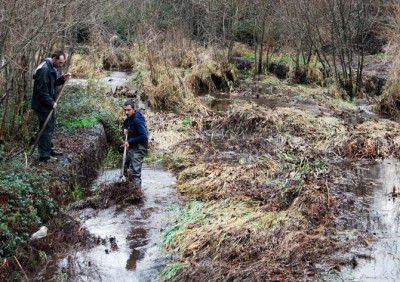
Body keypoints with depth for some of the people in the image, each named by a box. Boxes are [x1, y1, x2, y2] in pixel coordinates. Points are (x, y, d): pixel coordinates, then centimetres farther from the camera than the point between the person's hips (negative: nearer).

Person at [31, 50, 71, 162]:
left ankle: (49, 149, 30)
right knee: (46, 128, -6)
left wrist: (63, 79, -2)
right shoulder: (44, 69, -22)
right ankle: (44, 155, 0)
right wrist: (51, 103, -19)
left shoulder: (52, 68, 10)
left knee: (50, 126, 18)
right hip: (43, 104, -10)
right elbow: (42, 89, -25)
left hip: (47, 104, 10)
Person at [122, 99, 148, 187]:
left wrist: (130, 142, -22)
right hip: (132, 147, 10)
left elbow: (144, 136, -28)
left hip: (138, 148, -10)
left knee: (135, 170, -12)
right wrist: (125, 128, 3)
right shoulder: (130, 117, 3)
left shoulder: (137, 120, -24)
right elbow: (125, 123, 27)